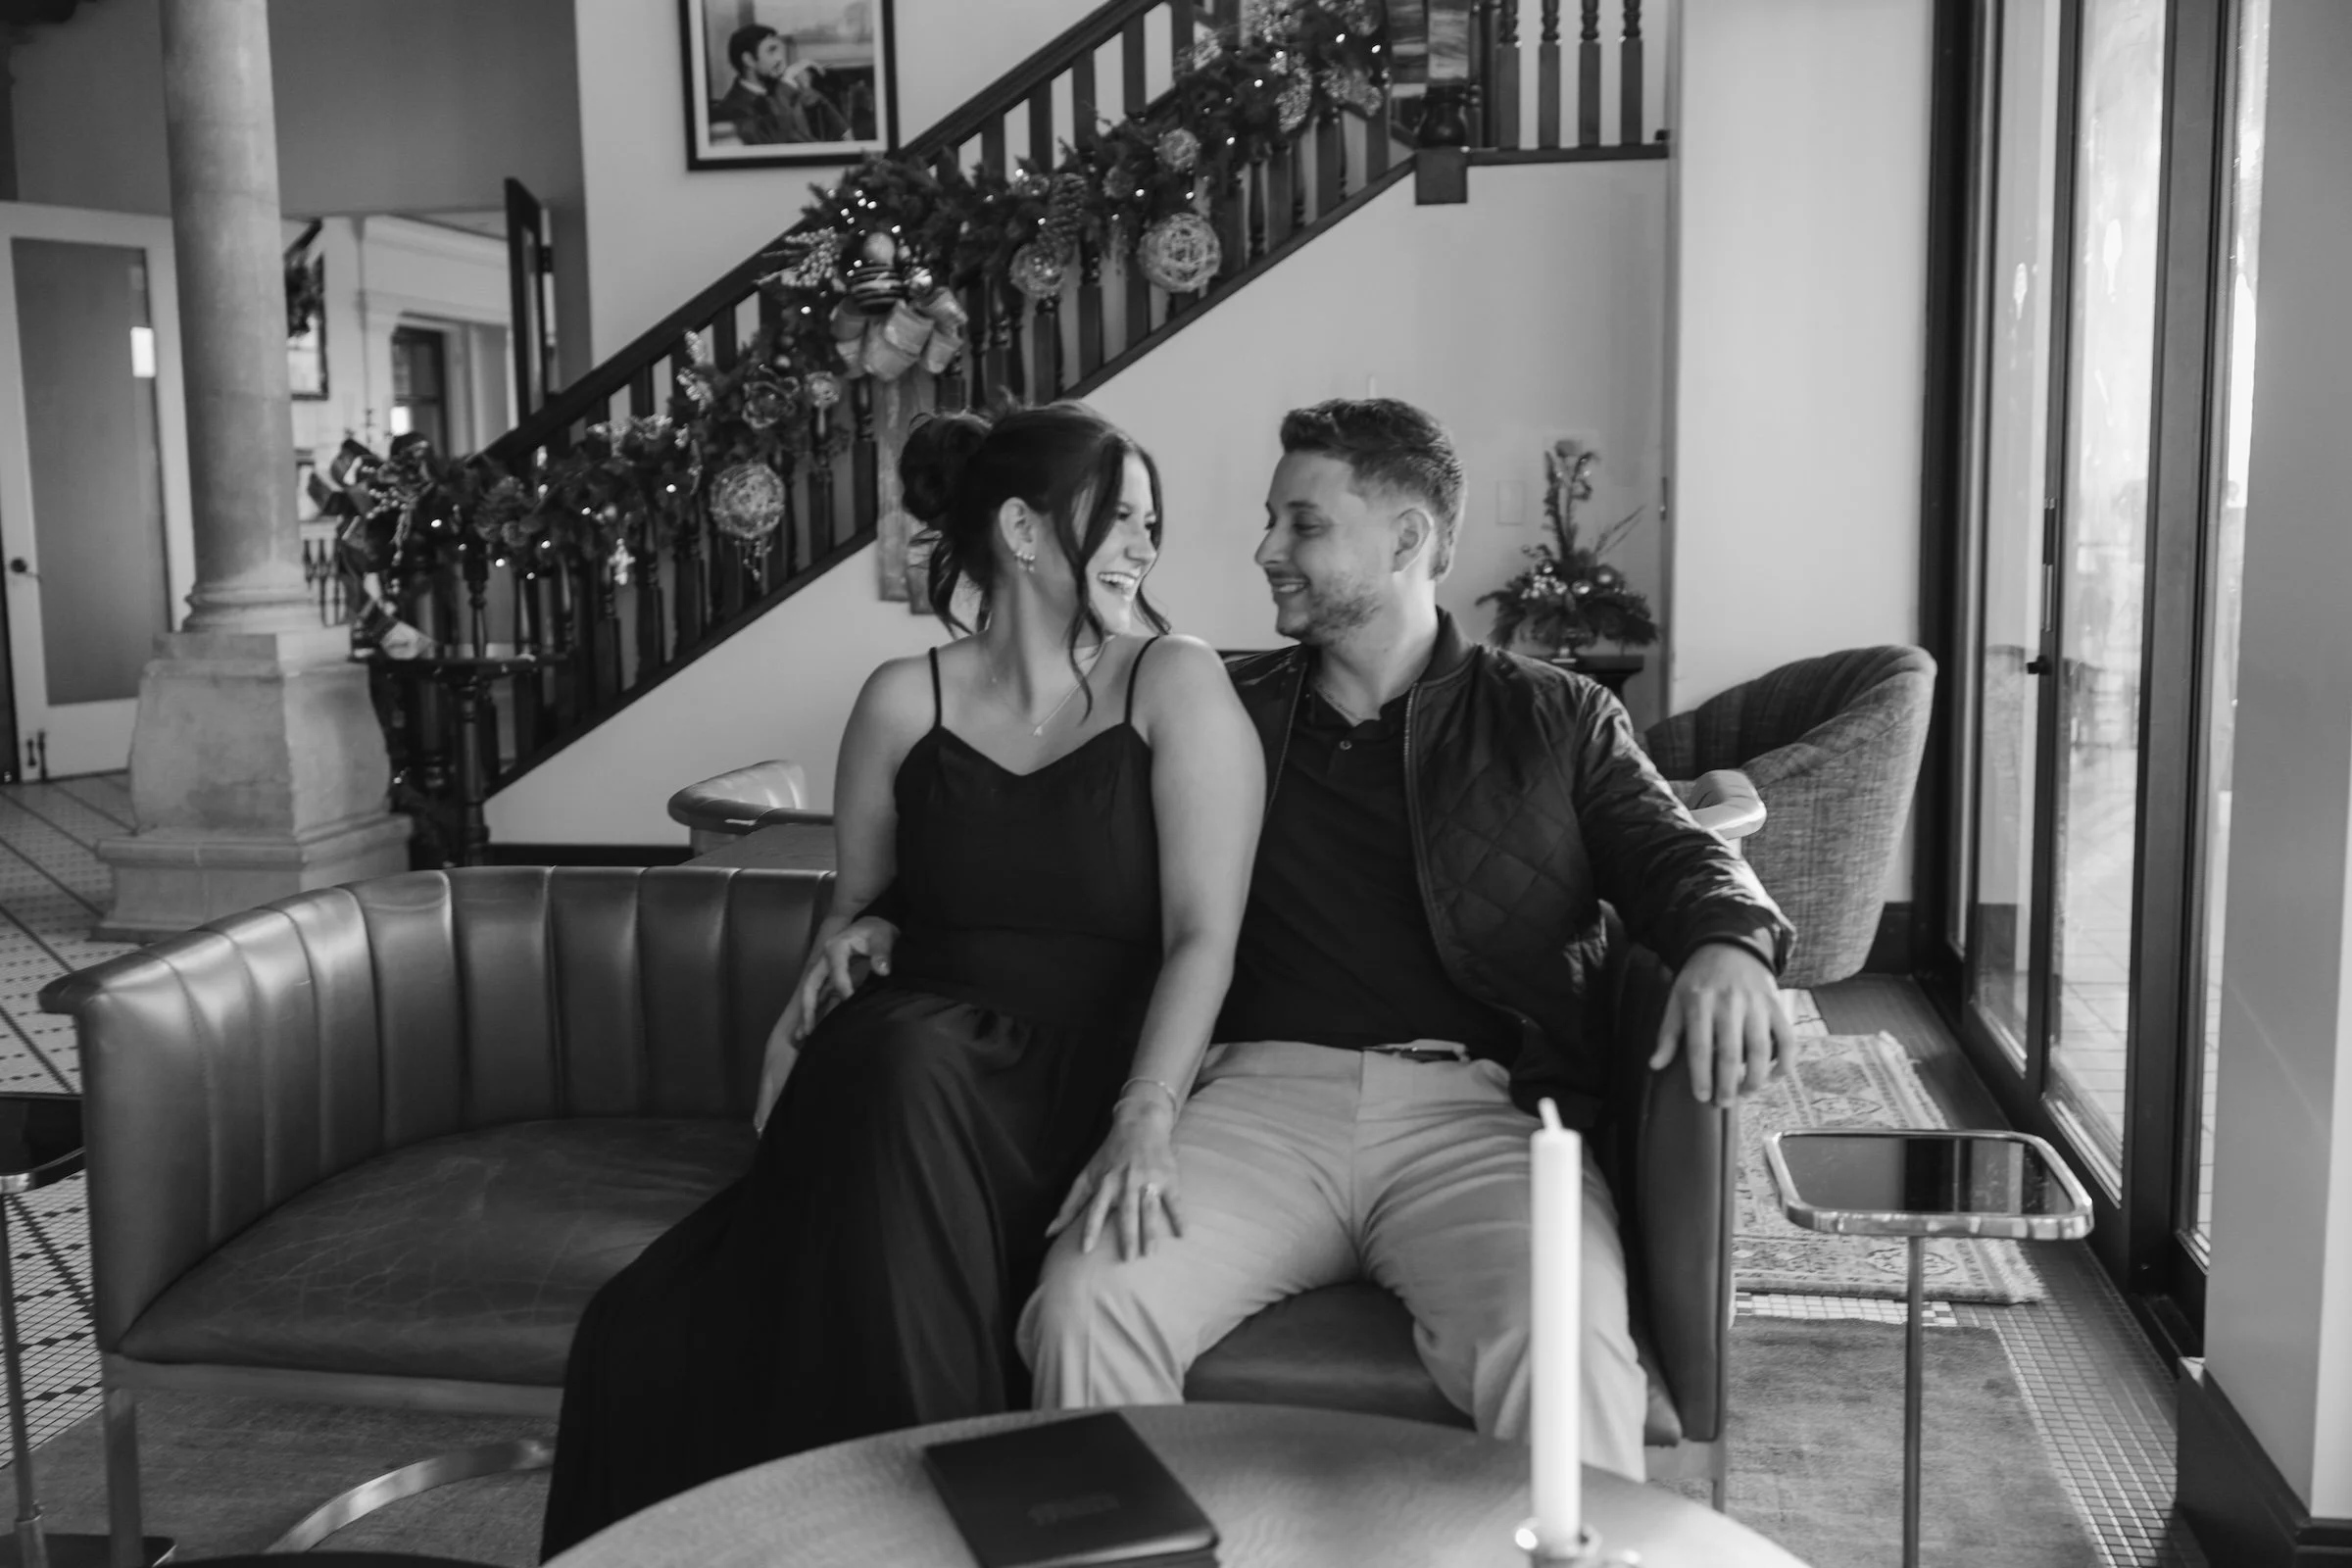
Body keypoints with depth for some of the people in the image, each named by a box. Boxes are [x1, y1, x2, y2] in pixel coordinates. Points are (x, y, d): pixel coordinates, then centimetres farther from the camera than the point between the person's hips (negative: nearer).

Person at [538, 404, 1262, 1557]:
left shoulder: (1175, 686, 2)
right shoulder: (903, 701, 10)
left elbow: (1204, 933, -9)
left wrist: (1144, 1121, -25)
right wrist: (819, 979, -2)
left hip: (1082, 1078, -2)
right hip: (912, 1066, 3)